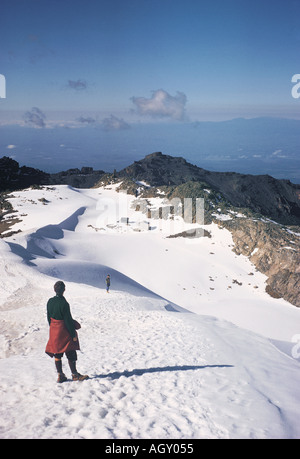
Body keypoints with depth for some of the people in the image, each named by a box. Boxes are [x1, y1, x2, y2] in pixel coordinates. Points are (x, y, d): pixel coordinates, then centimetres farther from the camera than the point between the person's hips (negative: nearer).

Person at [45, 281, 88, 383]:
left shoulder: (50, 302, -2)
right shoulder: (64, 303, -22)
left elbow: (49, 317, 8)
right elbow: (68, 320, -19)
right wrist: (73, 335, -12)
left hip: (54, 331, 7)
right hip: (64, 332, -7)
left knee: (57, 353, 14)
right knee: (71, 353, 6)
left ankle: (60, 375, 19)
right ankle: (74, 374, 14)